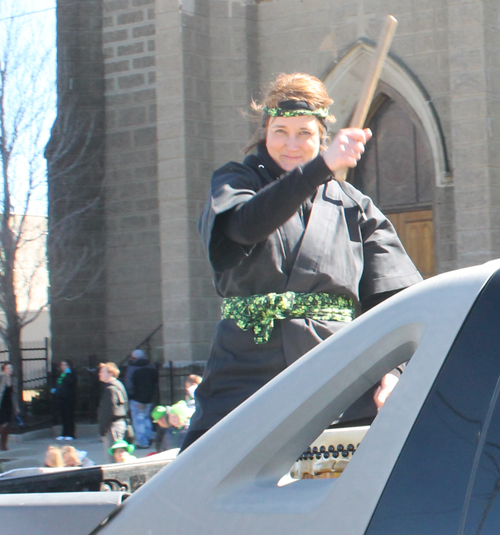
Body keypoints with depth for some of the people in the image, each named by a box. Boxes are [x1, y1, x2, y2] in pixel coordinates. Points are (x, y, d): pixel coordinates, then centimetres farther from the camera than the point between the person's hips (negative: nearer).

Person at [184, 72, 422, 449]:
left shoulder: (352, 204, 15)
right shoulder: (235, 183, 10)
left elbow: (394, 297, 8)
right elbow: (245, 224, -16)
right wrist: (321, 167, -29)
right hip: (247, 372, -1)